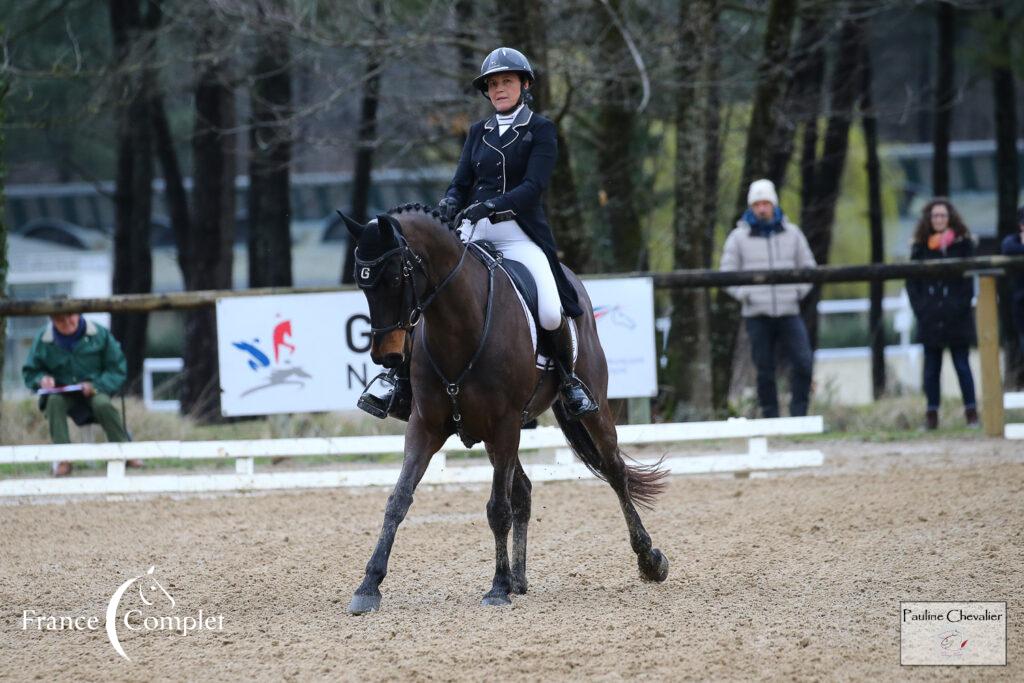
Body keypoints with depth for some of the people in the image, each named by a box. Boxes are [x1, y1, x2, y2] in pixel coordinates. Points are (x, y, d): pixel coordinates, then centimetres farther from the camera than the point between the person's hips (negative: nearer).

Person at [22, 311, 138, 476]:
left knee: (102, 404, -34)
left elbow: (117, 369, -3)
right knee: (54, 401, -34)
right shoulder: (43, 340, -3)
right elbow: (30, 372, 8)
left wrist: (95, 385, -20)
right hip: (62, 392, 1)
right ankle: (64, 458, -34)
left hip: (93, 390, -1)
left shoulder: (99, 334, -6)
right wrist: (42, 379, -17)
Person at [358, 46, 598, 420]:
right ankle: (402, 377, -6)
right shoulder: (478, 131, 17)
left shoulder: (541, 130, 3)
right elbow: (461, 182, 11)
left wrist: (493, 205, -26)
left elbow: (534, 185, -11)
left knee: (551, 313, -22)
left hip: (521, 233, -4)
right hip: (473, 232, 4)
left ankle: (568, 380, 5)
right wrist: (449, 204, -13)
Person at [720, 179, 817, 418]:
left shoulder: (791, 233, 10)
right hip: (757, 316, -1)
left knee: (803, 363, -12)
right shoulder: (739, 237, 4)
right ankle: (770, 420, 7)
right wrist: (744, 295, -7)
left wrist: (799, 292, 1)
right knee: (765, 371, 0)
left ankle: (798, 414, -3)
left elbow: (808, 268, 17)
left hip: (789, 313, 1)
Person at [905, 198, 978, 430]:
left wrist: (960, 305, -10)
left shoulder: (963, 244, 3)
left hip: (956, 317, -2)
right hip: (930, 319, 2)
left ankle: (971, 413, 1)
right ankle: (931, 415, 6)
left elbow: (969, 279, 0)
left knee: (962, 365, -1)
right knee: (931, 367, 4)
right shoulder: (921, 247, 8)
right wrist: (920, 307, -5)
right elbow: (912, 281, 7)